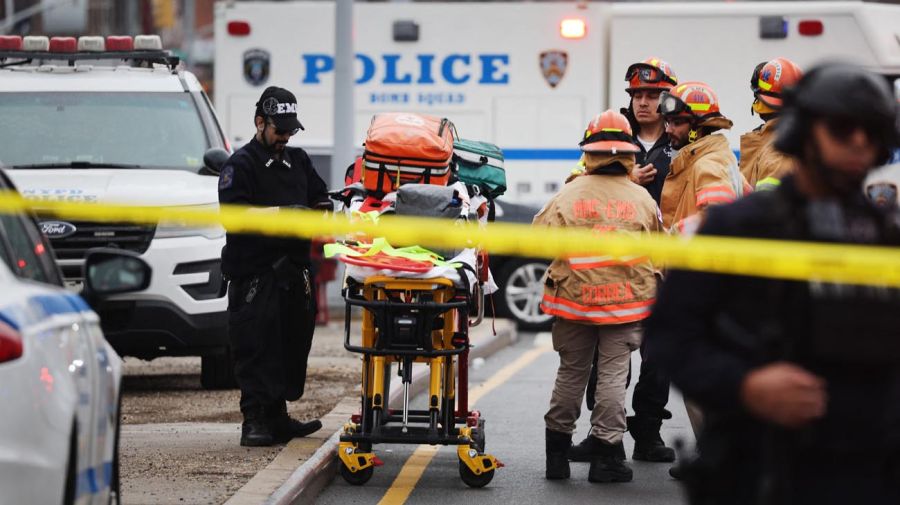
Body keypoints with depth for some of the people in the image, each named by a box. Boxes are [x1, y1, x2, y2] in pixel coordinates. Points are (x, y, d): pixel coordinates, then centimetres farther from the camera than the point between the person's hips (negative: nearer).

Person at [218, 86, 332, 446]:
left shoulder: (299, 161, 19)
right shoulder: (241, 164, -2)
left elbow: (320, 199, 23)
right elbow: (234, 212, -14)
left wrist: (321, 214, 0)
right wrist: (280, 212, -19)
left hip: (294, 268, 7)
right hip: (254, 272, -7)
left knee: (291, 344, 9)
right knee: (255, 348, -9)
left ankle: (277, 417, 18)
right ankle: (254, 420, -10)